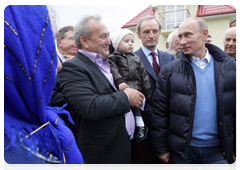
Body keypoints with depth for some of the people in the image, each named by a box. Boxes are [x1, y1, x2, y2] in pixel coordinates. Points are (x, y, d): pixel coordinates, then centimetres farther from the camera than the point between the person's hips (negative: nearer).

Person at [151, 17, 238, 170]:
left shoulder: (230, 67, -1)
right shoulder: (169, 71, -6)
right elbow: (160, 112, -5)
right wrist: (161, 148, -4)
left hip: (217, 149, 1)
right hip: (182, 149, -1)